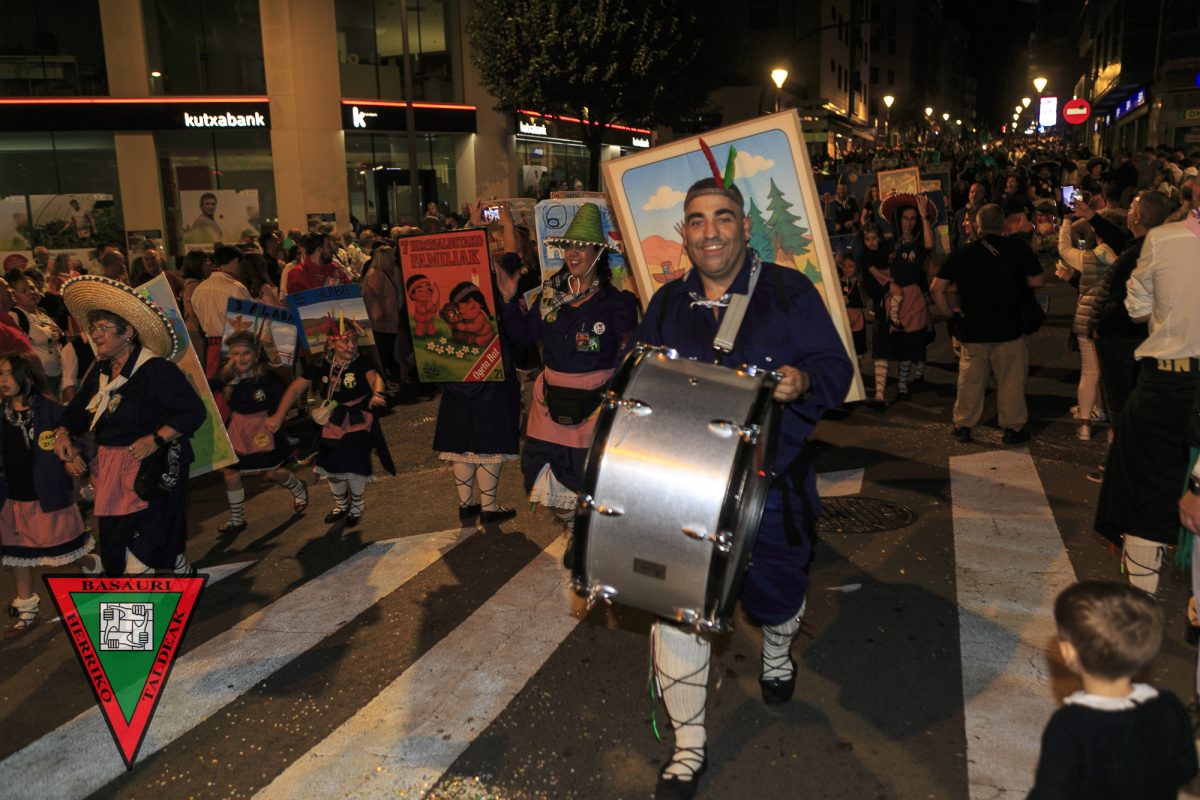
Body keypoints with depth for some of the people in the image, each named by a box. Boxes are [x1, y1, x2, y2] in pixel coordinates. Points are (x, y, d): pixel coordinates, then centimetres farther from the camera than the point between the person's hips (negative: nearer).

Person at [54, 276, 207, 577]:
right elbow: (77, 409, 20)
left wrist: (156, 440, -26)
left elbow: (193, 411, -20)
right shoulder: (99, 371, 8)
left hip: (151, 471, -8)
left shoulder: (156, 369, -17)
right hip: (110, 471, 9)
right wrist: (63, 433, 2)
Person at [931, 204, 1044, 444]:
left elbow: (937, 288, -6)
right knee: (1011, 379, 9)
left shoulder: (962, 253, -4)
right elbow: (1037, 281, 0)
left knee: (970, 379, 12)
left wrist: (948, 313, 4)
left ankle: (963, 425, 20)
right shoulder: (1018, 248, -7)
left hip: (973, 329, 2)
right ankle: (1013, 427, 16)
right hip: (1009, 328, -1)